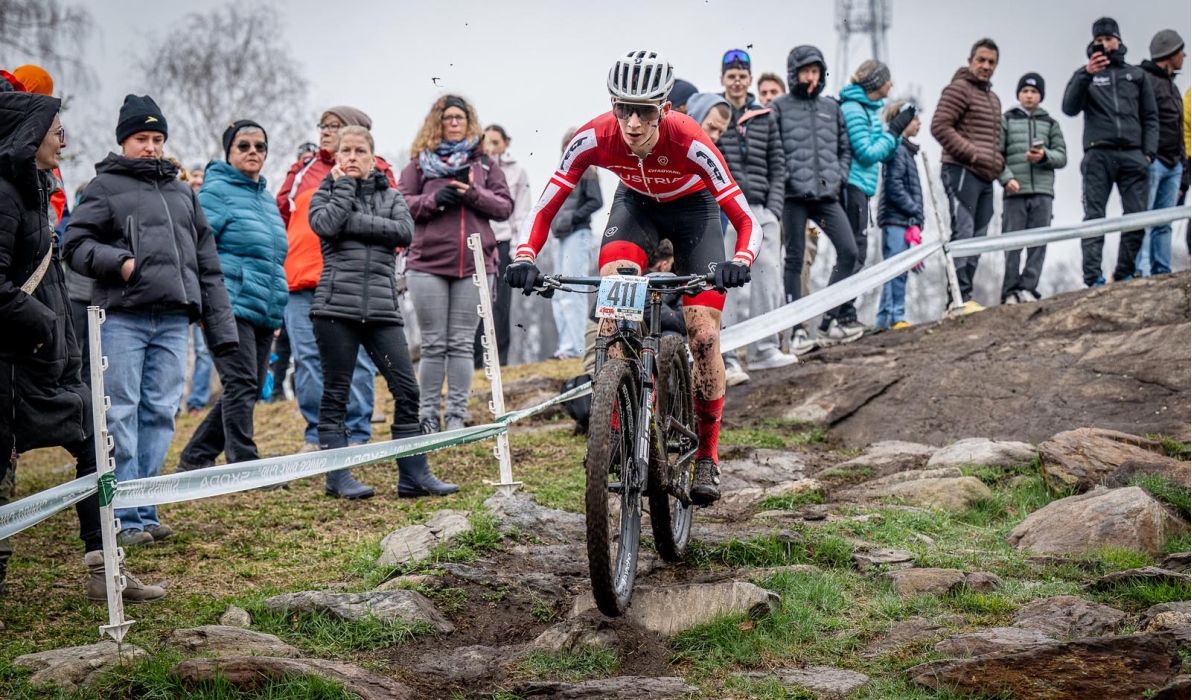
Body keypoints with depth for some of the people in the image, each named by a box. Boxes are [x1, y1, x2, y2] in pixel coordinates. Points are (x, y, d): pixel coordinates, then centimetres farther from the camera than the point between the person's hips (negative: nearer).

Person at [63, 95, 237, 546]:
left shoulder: (182, 193, 22)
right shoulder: (106, 186, 7)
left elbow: (207, 265, 21)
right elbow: (75, 244, 0)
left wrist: (220, 328, 16)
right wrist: (117, 262, -16)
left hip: (173, 320, 5)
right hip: (122, 317, -5)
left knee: (161, 414, 3)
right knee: (121, 415, -5)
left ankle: (146, 512, 10)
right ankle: (123, 518, -3)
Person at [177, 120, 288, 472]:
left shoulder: (267, 198, 21)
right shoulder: (217, 191, -4)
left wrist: (277, 305, 25)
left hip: (263, 311, 8)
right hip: (230, 307, -8)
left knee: (248, 390, 9)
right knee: (241, 385, -14)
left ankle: (195, 456, 18)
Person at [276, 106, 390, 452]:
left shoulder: (374, 172, 7)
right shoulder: (303, 171, 18)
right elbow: (281, 215, 20)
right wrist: (281, 262, 9)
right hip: (302, 280, 4)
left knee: (355, 359, -2)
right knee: (308, 358, 1)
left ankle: (356, 434, 3)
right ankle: (316, 434, 7)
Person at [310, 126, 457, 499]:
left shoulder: (389, 195, 14)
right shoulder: (327, 192, 10)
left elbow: (405, 230, -6)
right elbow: (325, 224, -12)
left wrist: (353, 222, -10)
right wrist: (344, 186, -2)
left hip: (382, 309, 2)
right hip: (336, 307, -2)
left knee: (407, 389, -3)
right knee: (336, 393, 1)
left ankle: (414, 474, 3)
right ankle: (338, 476, 7)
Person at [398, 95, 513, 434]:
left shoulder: (485, 164, 13)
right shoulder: (420, 163, 10)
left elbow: (505, 206, 7)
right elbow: (400, 203, 4)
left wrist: (473, 193, -9)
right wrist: (433, 200, -12)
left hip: (474, 265, 1)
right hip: (428, 263, -1)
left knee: (462, 344, 1)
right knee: (433, 345, 1)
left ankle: (457, 416, 5)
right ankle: (429, 416, 6)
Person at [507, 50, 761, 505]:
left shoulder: (688, 142, -37)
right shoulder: (594, 138, -31)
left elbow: (746, 221, -37)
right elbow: (545, 209, -25)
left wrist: (740, 263, -56)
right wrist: (525, 259, -42)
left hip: (692, 207, -2)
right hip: (636, 202, 2)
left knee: (704, 337, -12)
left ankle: (707, 457, 5)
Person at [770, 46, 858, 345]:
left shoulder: (832, 108, 16)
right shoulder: (779, 107, 3)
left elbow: (845, 148, 21)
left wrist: (839, 177, 7)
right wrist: (784, 178, -13)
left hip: (827, 195, 4)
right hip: (794, 196, -4)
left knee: (849, 250, -8)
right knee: (794, 260, 0)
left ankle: (835, 318, 1)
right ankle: (797, 328, 3)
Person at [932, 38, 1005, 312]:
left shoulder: (993, 98, 25)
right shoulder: (959, 89, -4)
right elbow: (940, 126, -15)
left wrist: (998, 161, 15)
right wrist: (971, 154, -17)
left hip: (985, 177, 10)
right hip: (962, 172, -10)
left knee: (977, 238, 8)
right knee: (963, 233, -15)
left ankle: (962, 300, 11)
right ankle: (961, 298, -19)